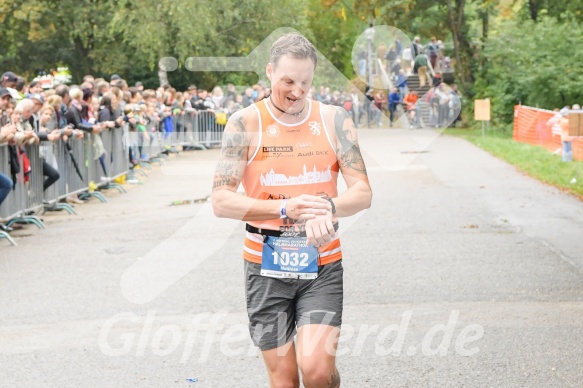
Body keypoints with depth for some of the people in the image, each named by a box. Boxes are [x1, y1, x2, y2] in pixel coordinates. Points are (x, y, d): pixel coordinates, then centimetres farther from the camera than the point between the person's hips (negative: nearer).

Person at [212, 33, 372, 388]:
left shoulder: (334, 120, 1)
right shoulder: (246, 123, -4)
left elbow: (363, 193, -4)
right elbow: (221, 201, -11)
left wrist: (328, 208, -27)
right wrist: (285, 208, -25)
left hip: (321, 266, 0)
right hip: (267, 266, 0)